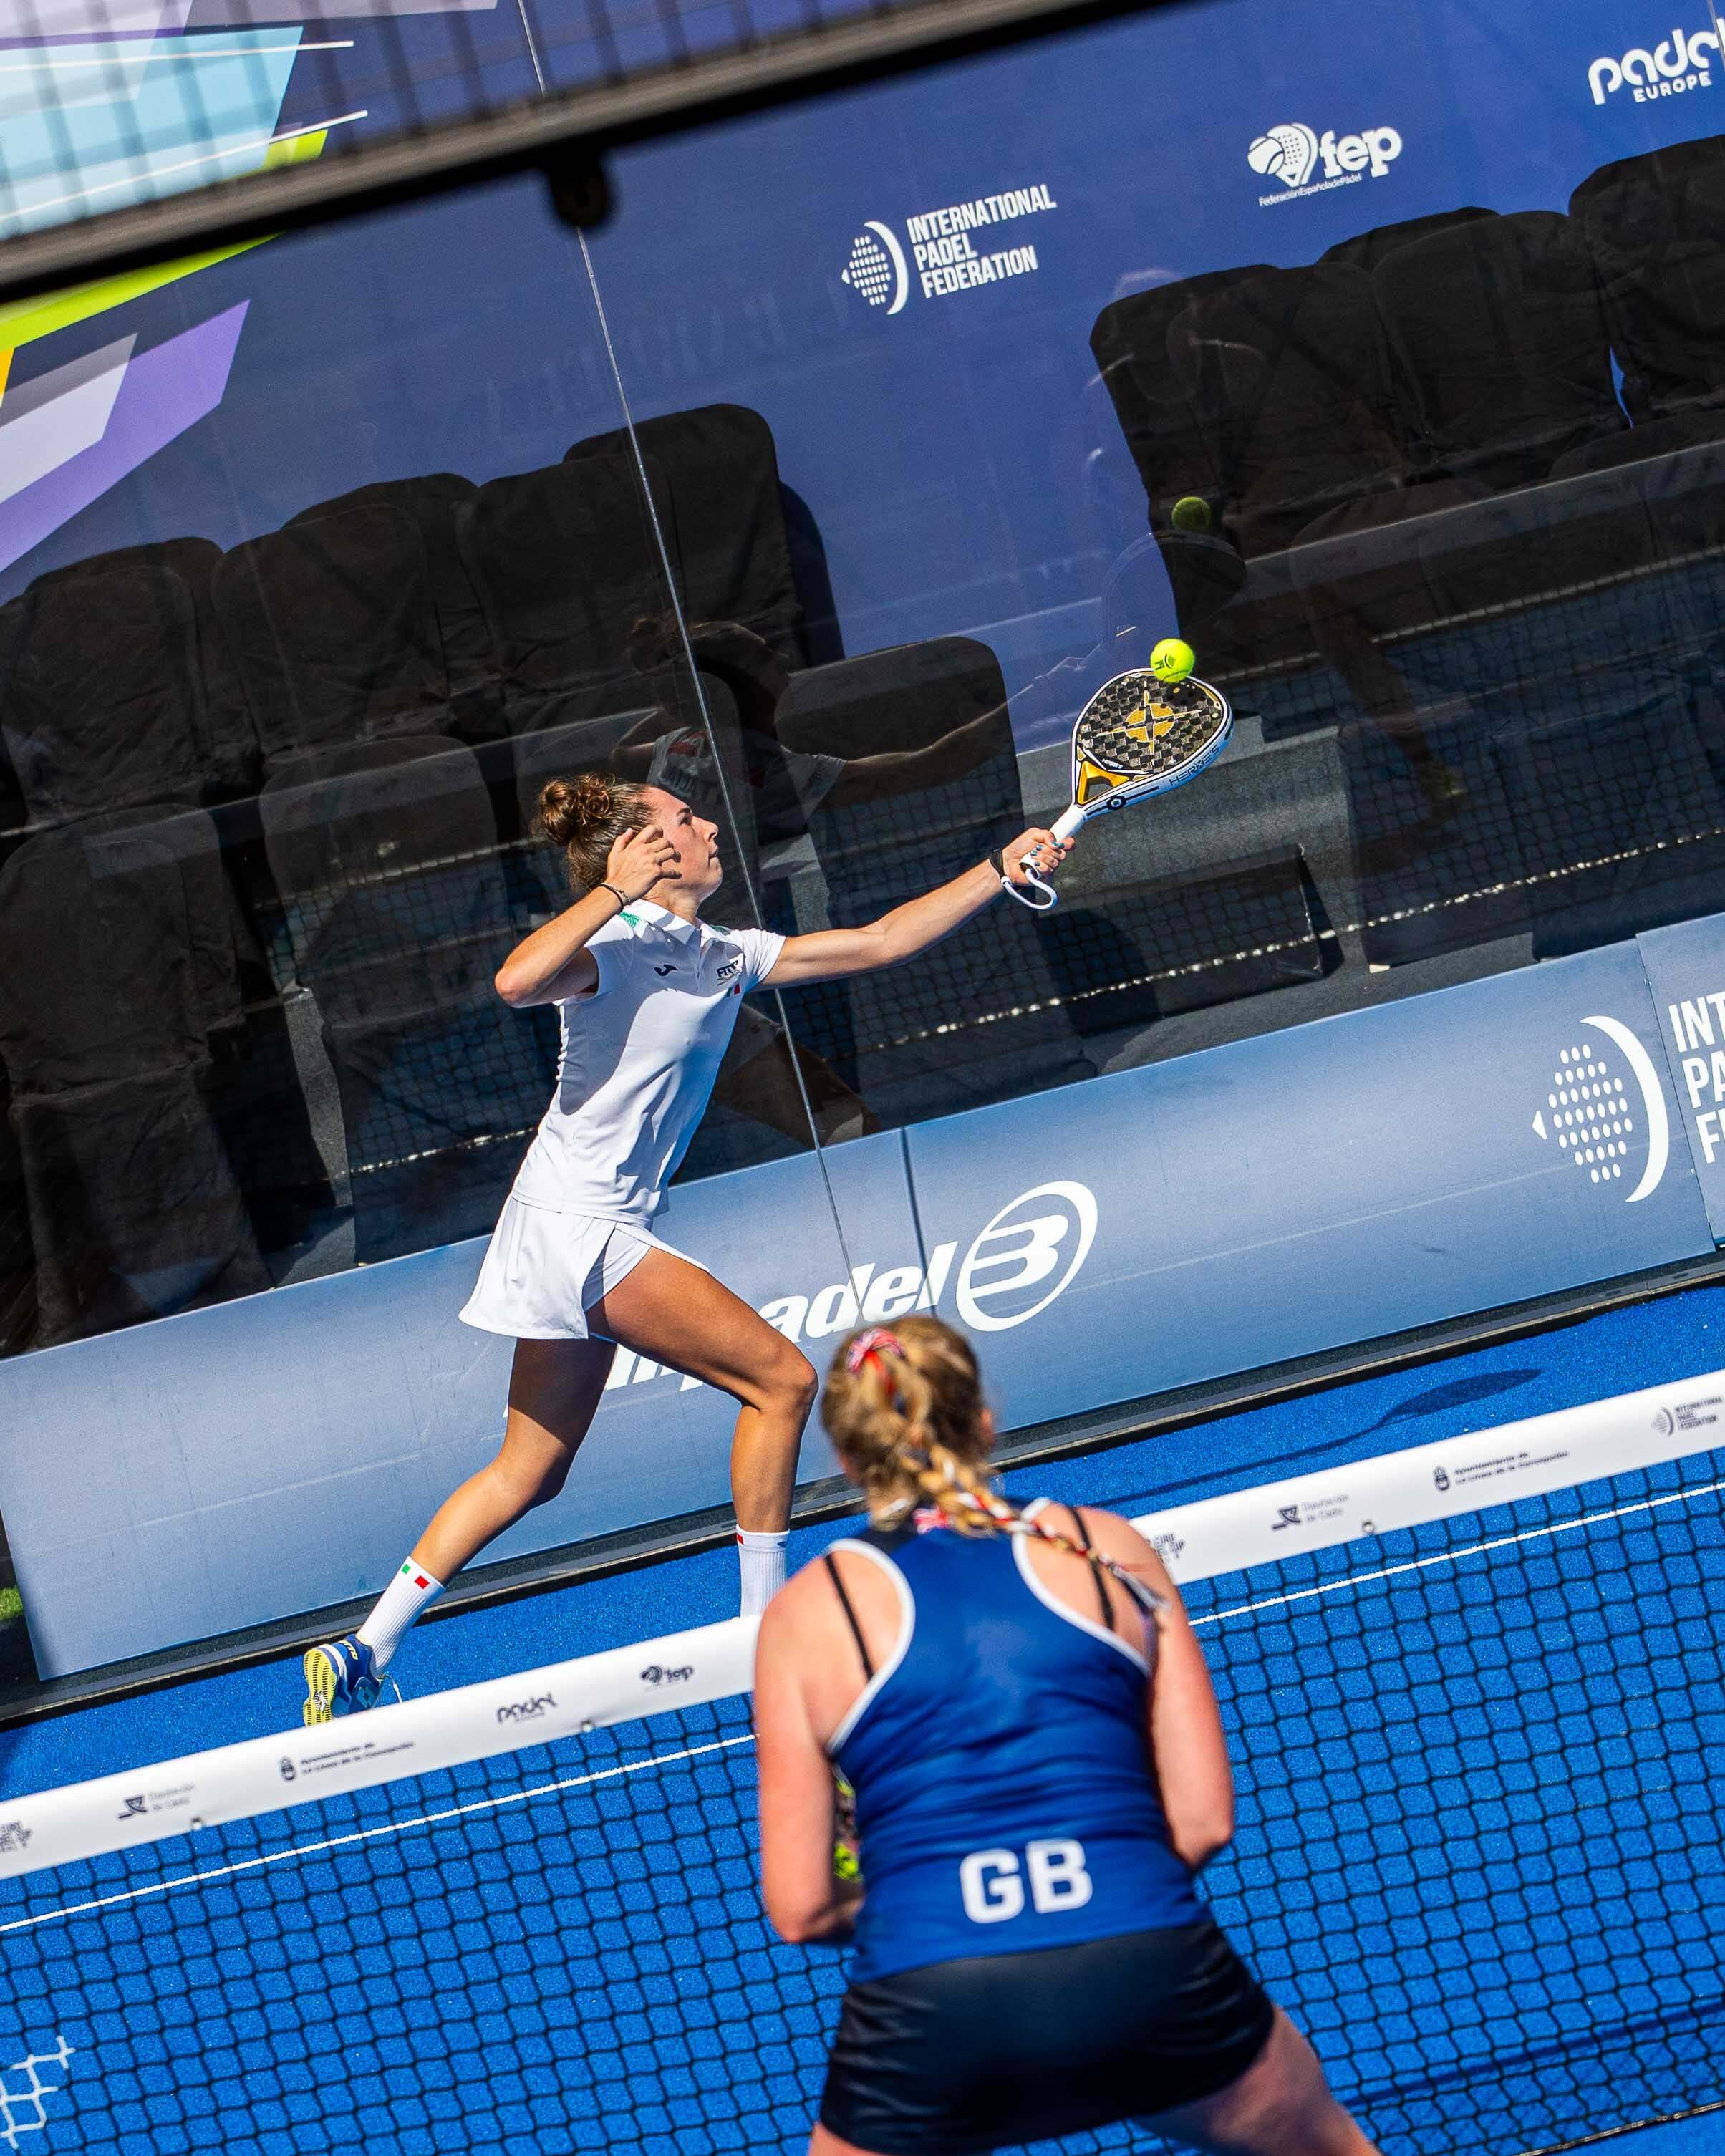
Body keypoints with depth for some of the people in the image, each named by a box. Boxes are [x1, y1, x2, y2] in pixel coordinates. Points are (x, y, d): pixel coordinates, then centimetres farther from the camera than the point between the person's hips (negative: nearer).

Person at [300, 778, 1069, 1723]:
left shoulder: (728, 957, 13)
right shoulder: (616, 946, -11)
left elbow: (881, 940, 17)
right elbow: (518, 980, -33)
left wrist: (1003, 868, 15)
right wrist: (616, 890, -27)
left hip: (605, 1233, 9)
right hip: (579, 1223, -9)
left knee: (528, 1474, 10)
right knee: (781, 1378, -7)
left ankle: (359, 1656, 13)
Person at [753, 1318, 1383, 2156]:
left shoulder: (805, 1614, 8)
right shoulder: (1109, 1548, 11)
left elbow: (802, 1908, 6)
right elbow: (1204, 1820, 8)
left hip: (927, 2023, -1)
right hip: (1151, 1977, 1)